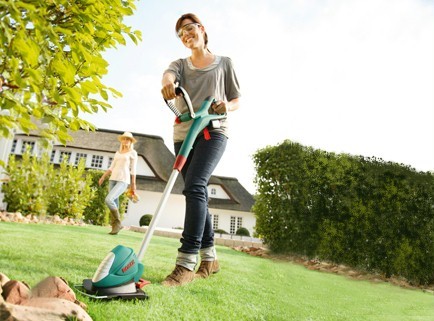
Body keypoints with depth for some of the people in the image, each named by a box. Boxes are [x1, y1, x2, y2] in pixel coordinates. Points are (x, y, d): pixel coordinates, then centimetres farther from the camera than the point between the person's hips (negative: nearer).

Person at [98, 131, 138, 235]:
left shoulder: (133, 153, 4)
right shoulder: (118, 153, 20)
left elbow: (133, 170, 0)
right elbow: (111, 167, 19)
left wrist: (133, 184, -3)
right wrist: (103, 177, 7)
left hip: (123, 181, -6)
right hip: (113, 179, 6)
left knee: (108, 200, -23)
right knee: (114, 204, 2)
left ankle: (118, 223, -10)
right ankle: (115, 227, 7)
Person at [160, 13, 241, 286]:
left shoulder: (224, 63, 14)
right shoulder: (180, 64, 18)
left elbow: (237, 100, 14)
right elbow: (169, 74, -7)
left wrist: (227, 106, -11)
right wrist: (167, 83, -34)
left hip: (213, 132, -4)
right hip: (183, 134, 4)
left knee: (195, 185, -24)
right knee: (198, 194, 4)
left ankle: (187, 263, -26)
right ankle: (210, 258, 15)